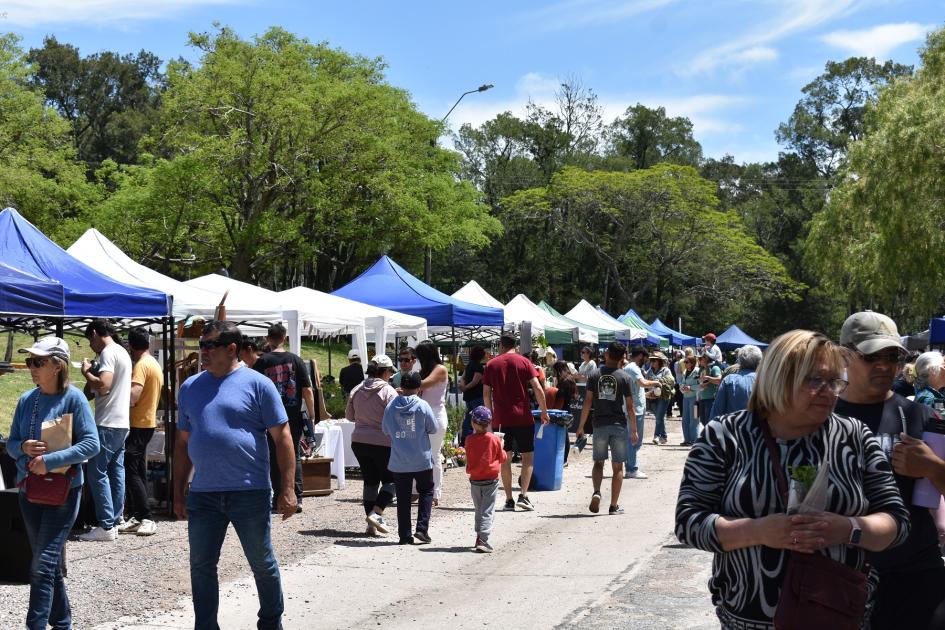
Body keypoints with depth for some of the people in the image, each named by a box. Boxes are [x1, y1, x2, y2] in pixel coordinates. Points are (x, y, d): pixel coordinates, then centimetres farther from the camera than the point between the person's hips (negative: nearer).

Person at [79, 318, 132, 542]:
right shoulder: (122, 352, 18)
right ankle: (115, 522, 12)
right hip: (122, 423, 10)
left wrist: (86, 372, -9)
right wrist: (93, 373, 15)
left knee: (98, 473, -7)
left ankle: (106, 526, -8)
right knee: (116, 472, 10)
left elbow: (103, 386, -24)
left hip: (107, 424, -10)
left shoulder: (108, 353, -13)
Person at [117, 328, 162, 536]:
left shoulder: (141, 365, -16)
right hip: (148, 421, 10)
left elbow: (133, 396, -25)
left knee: (130, 471, -10)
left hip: (138, 424, -10)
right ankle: (138, 518, 13)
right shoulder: (155, 364, 14)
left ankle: (146, 518, -11)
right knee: (139, 471, 11)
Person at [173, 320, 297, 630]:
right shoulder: (190, 387, 9)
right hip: (203, 494, 4)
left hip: (250, 492, -4)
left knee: (262, 564, 9)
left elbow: (282, 437, -5)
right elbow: (182, 442, 15)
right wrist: (178, 493, 12)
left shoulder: (257, 384, -5)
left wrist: (287, 489, -10)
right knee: (201, 566, 7)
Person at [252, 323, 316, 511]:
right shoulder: (295, 360, -1)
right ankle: (297, 498, 5)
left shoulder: (261, 363, -3)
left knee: (274, 458, 7)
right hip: (294, 416, 1)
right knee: (295, 456, 10)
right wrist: (311, 414, 4)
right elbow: (307, 391, -4)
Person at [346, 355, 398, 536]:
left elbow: (349, 416, 15)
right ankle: (376, 513, -11)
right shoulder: (389, 392, -12)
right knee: (390, 480, 8)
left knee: (370, 481, 13)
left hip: (359, 441, 5)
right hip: (383, 443, -5)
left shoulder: (357, 391, 6)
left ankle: (371, 524, 10)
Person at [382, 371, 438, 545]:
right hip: (421, 460, -2)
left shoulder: (391, 406, -2)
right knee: (426, 492, 15)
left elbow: (385, 430, 8)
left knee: (403, 497, 8)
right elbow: (434, 428, -3)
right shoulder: (422, 406, -11)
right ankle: (422, 529, 3)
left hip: (399, 462, 2)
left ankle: (404, 535, 9)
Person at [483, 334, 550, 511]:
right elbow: (537, 388, -7)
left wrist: (491, 415, 15)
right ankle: (523, 495, -5)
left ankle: (509, 499, 7)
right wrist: (544, 412, 0)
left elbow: (486, 394, 4)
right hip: (523, 417, -2)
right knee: (528, 456, 6)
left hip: (501, 419, 2)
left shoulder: (491, 365, 6)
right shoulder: (524, 362, 1)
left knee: (505, 458, 8)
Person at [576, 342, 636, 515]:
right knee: (617, 467, 6)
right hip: (619, 425, -1)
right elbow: (629, 406, -4)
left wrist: (581, 427, 4)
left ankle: (596, 492, -10)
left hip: (599, 425, 1)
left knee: (598, 462, 15)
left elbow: (588, 402, -2)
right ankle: (614, 506, 7)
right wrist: (634, 430, 4)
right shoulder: (624, 377, -4)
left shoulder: (594, 375, 0)